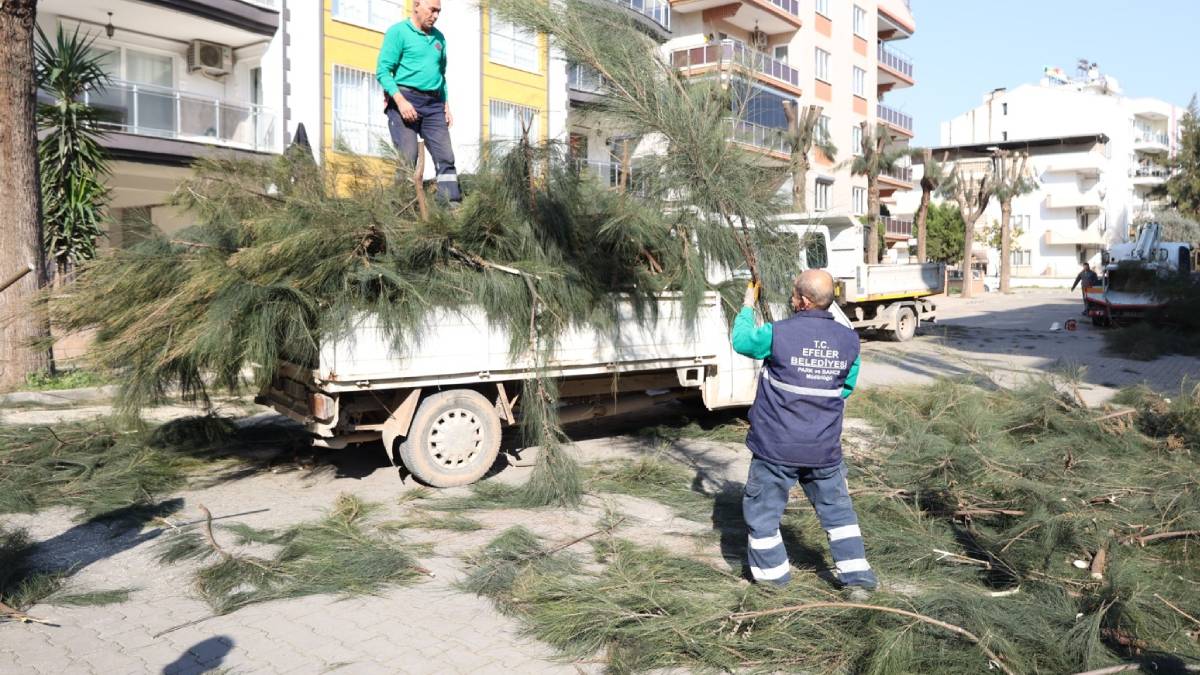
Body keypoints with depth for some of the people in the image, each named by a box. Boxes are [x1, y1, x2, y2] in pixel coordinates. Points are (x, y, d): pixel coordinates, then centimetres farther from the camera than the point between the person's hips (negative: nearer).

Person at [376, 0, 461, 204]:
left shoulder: (439, 38, 17)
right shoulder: (398, 32, -1)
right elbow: (382, 71, -8)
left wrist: (446, 106, 14)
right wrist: (401, 100, -19)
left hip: (433, 104, 6)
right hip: (405, 100, -5)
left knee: (445, 157, -5)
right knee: (407, 157, -11)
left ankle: (453, 205, -7)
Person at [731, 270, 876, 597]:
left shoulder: (778, 334, -17)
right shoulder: (848, 340, -1)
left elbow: (741, 341, 3)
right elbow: (847, 387, 11)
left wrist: (747, 306, 18)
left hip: (777, 448, -4)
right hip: (825, 448, 4)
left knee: (762, 510, 13)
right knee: (837, 509, 20)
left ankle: (771, 576, 24)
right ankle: (857, 578, 24)